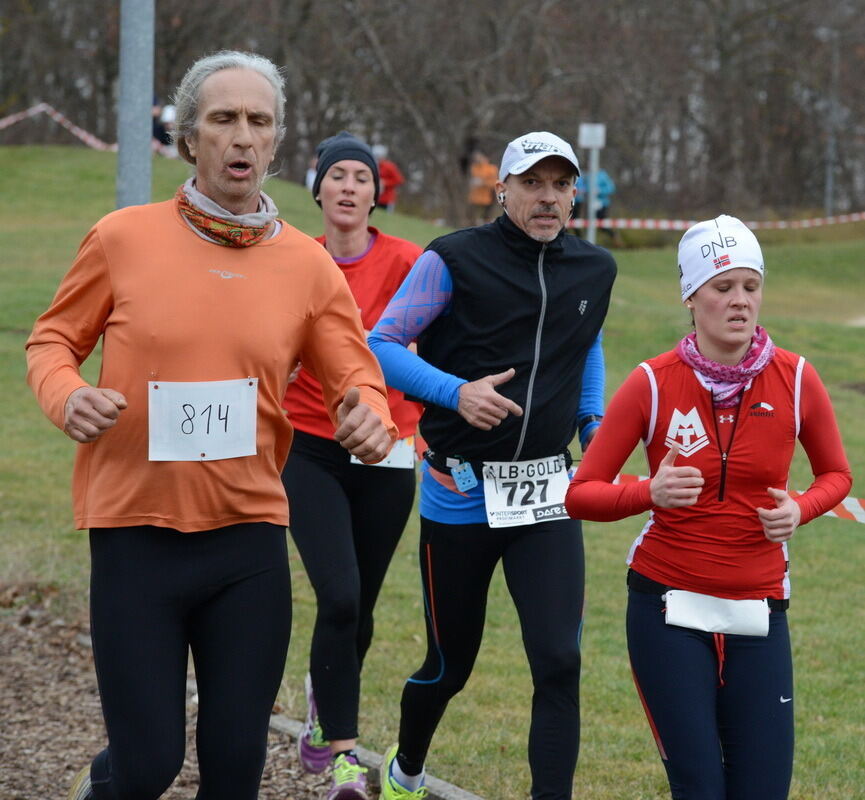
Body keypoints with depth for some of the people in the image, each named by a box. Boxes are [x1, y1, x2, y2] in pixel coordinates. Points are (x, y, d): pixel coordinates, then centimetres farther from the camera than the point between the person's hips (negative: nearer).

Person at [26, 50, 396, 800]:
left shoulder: (307, 265, 3)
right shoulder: (123, 238, -2)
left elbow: (357, 378, 7)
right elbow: (52, 340, 8)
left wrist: (369, 418, -16)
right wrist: (67, 396, -13)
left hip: (249, 543, 2)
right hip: (136, 534, -2)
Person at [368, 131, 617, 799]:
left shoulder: (595, 270, 7)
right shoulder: (455, 261, -9)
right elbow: (382, 347, -8)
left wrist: (593, 427, 13)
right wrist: (455, 392, -23)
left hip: (548, 494, 3)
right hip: (461, 491, -3)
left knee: (559, 662, -11)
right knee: (451, 664, 10)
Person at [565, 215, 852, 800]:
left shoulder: (795, 380, -3)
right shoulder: (653, 384, -6)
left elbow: (836, 474, 14)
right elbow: (581, 495, -4)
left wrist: (799, 510, -8)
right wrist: (651, 493, -23)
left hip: (758, 614, 2)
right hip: (670, 608, -2)